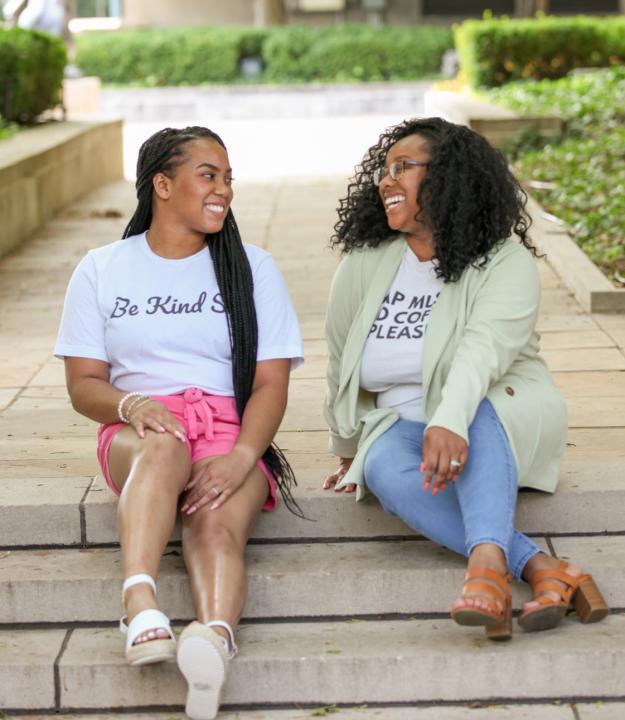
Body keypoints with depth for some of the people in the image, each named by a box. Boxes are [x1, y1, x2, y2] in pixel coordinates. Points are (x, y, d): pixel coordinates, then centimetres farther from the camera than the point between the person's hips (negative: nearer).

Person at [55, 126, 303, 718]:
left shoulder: (251, 268, 12)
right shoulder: (101, 270, 13)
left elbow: (271, 384, 3)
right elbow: (83, 383, 8)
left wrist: (241, 457, -17)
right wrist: (131, 405, -17)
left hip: (232, 432, 0)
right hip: (136, 432, 0)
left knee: (216, 524, -34)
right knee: (163, 445, -38)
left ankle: (214, 639, -64)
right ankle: (141, 608, -58)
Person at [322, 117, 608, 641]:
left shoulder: (504, 262, -10)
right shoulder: (364, 267, 5)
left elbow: (485, 347, -29)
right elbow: (340, 367, 15)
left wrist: (449, 422, -46)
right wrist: (347, 456, 20)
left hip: (504, 420, -3)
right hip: (403, 425, 3)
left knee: (476, 413, -38)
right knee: (384, 469, -33)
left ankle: (488, 563, -59)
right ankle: (542, 569, -44)